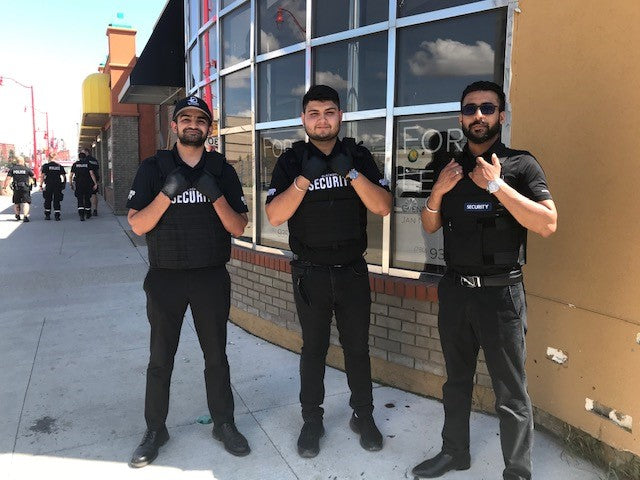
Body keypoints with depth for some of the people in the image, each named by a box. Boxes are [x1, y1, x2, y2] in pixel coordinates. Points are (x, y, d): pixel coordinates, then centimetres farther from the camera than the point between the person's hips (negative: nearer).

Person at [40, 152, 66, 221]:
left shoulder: (46, 166, -2)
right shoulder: (59, 166, 7)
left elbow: (42, 176, -7)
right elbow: (64, 176, 6)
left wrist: (41, 185, -4)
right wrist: (63, 184, 13)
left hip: (49, 186, -2)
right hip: (58, 186, 2)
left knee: (47, 200, 10)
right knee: (56, 201, 4)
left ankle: (47, 215, 13)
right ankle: (57, 216, -2)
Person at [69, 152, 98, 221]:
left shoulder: (75, 164, 6)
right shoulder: (88, 164, 2)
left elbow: (71, 176, 4)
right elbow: (91, 174, -9)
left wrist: (71, 184, 15)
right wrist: (95, 183, -9)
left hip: (78, 185, 0)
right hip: (87, 184, 0)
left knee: (80, 200, -2)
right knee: (87, 199, 14)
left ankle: (81, 215, -17)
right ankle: (88, 214, 26)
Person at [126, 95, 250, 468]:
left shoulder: (222, 170, 2)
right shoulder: (153, 169, 0)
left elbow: (239, 228, -2)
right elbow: (137, 225, -7)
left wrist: (216, 196, -18)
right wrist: (167, 193, -21)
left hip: (212, 277, 1)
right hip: (165, 278, 0)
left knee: (216, 355, 11)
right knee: (161, 358, 10)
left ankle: (224, 423, 27)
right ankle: (155, 430, 27)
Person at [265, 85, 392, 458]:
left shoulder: (359, 157, 0)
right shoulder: (291, 161, -2)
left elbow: (383, 207, -10)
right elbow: (275, 216, -13)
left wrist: (351, 173, -23)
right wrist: (305, 178, -24)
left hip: (353, 270, 1)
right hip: (311, 273, -1)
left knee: (358, 347, 12)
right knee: (313, 349, 11)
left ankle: (363, 416, 31)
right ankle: (312, 421, 28)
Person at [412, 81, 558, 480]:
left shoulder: (520, 165, -5)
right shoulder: (449, 168, 9)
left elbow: (548, 224, -16)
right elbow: (430, 227, 12)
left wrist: (497, 185, -20)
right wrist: (438, 190, -6)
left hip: (500, 292, -5)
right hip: (454, 289, 5)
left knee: (511, 394, 3)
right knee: (457, 380, 19)